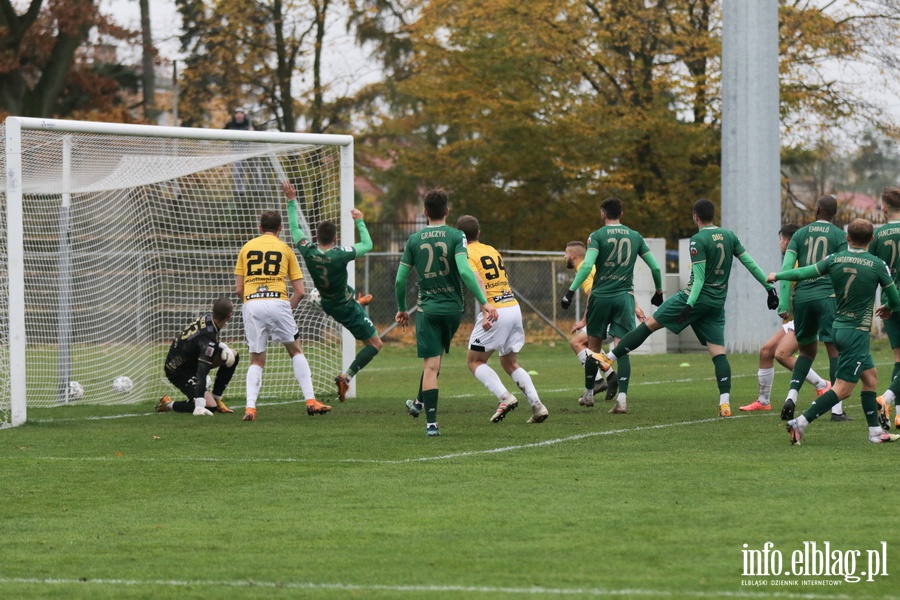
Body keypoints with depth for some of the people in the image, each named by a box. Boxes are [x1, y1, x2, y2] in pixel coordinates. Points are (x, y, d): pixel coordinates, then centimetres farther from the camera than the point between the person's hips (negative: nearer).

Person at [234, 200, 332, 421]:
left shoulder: (247, 248, 15)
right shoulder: (285, 249, 11)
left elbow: (238, 289, 11)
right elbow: (300, 291, 7)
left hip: (251, 304, 1)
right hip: (277, 302, -1)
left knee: (256, 360, 11)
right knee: (296, 351, 15)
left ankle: (250, 407, -7)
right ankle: (311, 401, 7)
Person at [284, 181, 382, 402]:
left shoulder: (308, 252, -22)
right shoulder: (340, 255, -34)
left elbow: (295, 228, -5)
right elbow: (367, 245, -17)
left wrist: (291, 201, 0)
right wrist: (359, 221, -5)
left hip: (327, 304, 6)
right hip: (346, 309, -6)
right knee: (375, 344, 5)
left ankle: (358, 300, 70)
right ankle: (346, 377, -6)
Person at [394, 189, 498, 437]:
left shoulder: (414, 240, 1)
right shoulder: (456, 236, -5)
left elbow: (400, 279, 3)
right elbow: (465, 271, -19)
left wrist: (401, 309, 18)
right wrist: (484, 302, -20)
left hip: (427, 308, -1)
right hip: (453, 307, 1)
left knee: (430, 365, -3)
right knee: (435, 358, 23)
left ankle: (431, 423, -11)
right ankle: (420, 403, 40)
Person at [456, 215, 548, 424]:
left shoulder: (467, 254, -4)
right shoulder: (492, 250, 17)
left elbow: (478, 282, -19)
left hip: (495, 312, -7)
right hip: (514, 306, 7)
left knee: (474, 361, 6)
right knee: (510, 363, 18)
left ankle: (505, 397, -13)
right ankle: (537, 405, 3)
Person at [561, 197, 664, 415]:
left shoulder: (597, 236, -2)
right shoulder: (635, 237, 9)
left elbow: (587, 266, -16)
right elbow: (655, 267, 11)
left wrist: (571, 290, -14)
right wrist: (659, 292, 26)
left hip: (601, 296, -2)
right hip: (625, 296, 2)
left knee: (594, 347, 14)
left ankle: (588, 394, 25)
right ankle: (622, 399, -17)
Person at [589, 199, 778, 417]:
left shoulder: (698, 240, -10)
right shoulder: (729, 236, 8)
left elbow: (699, 277, -16)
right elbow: (750, 263, 8)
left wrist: (689, 305, -20)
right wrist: (769, 288, 14)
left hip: (696, 297, -5)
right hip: (717, 304, 5)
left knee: (650, 324, 4)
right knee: (718, 353, 1)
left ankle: (609, 359, 7)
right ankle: (725, 403, -13)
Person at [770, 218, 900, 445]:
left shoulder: (834, 260, -2)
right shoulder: (877, 265, -10)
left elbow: (804, 273, 3)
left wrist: (777, 276, 21)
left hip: (838, 328, 6)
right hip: (857, 332, -6)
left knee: (870, 376, 18)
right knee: (843, 389, -5)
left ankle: (875, 432, 19)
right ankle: (800, 423, -14)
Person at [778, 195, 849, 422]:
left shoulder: (800, 234, 10)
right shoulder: (839, 235, 3)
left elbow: (786, 267, 2)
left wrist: (784, 303, 1)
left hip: (802, 296, 3)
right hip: (827, 295, -3)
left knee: (808, 350, 18)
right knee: (835, 350, -1)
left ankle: (791, 397, 0)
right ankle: (837, 409, -6)